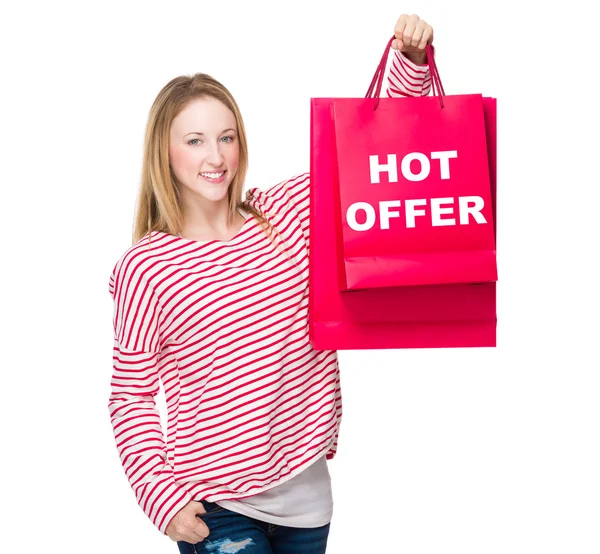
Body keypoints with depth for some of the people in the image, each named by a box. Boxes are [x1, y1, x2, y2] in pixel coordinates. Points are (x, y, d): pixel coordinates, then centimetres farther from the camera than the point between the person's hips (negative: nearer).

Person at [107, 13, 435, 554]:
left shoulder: (285, 214, 0)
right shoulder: (144, 268, -10)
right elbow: (131, 396, -5)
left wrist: (411, 60, -10)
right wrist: (162, 498, -11)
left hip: (307, 491, 4)